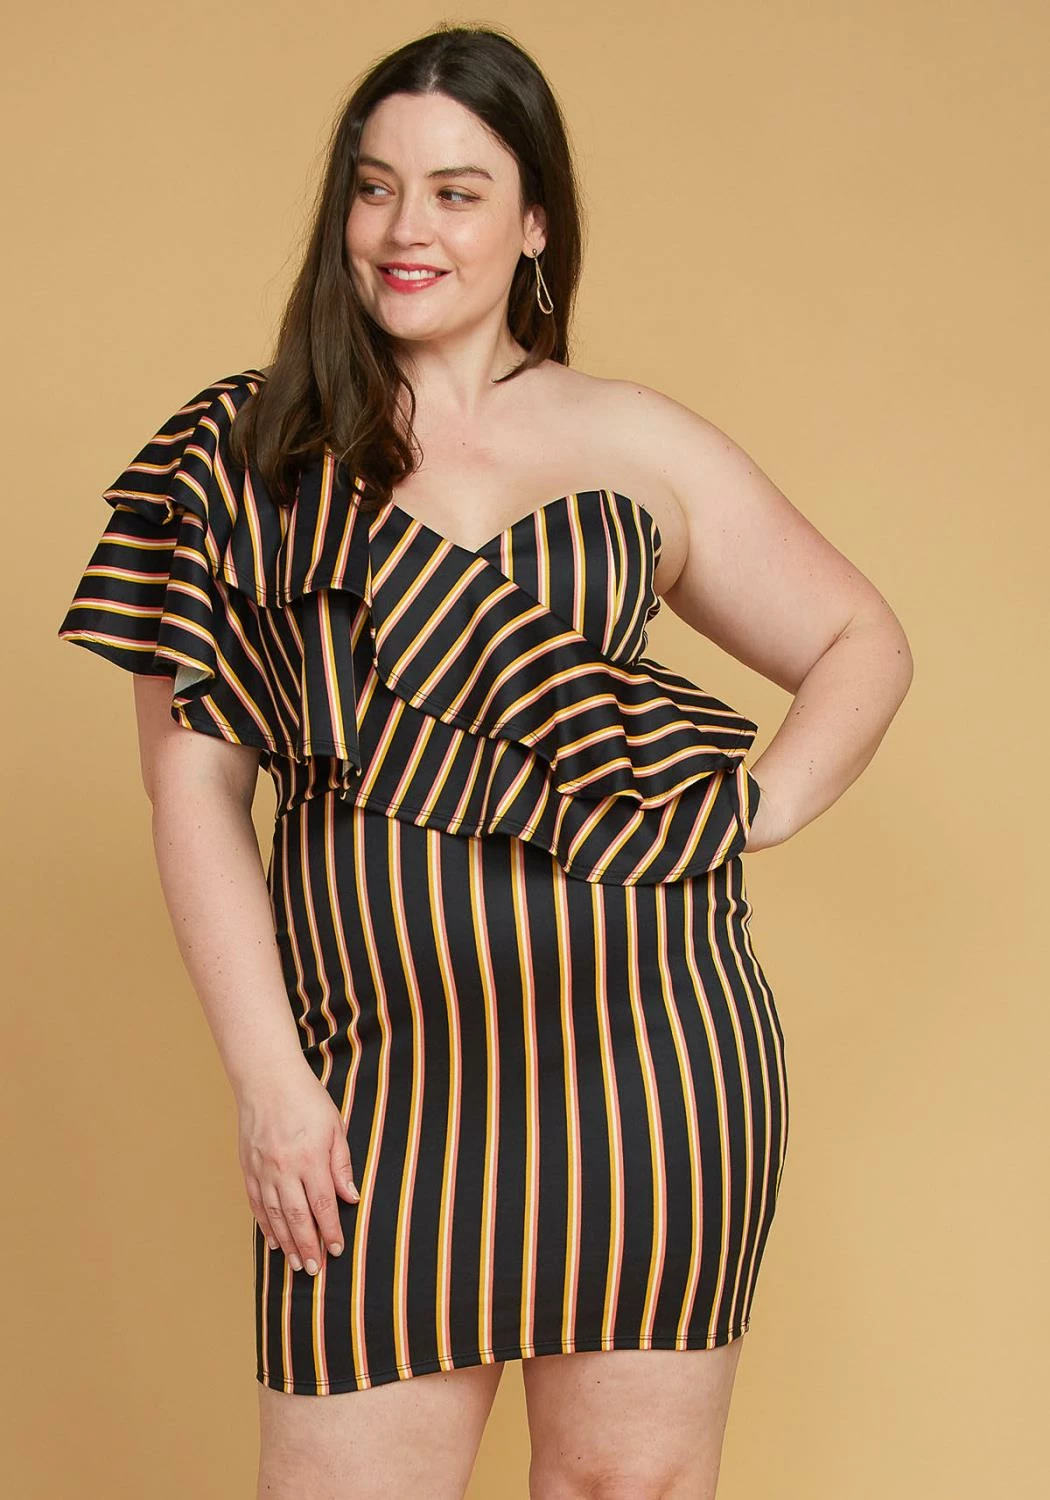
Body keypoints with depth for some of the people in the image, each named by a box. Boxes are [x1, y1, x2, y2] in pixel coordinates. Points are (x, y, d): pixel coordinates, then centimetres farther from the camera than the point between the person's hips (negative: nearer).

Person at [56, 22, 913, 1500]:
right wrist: (268, 1076, -4)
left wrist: (764, 801, 0)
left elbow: (864, 643, 18)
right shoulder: (244, 458, 6)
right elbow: (196, 785, 3)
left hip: (651, 1050, 1)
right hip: (380, 1066, 0)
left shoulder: (638, 445, 9)